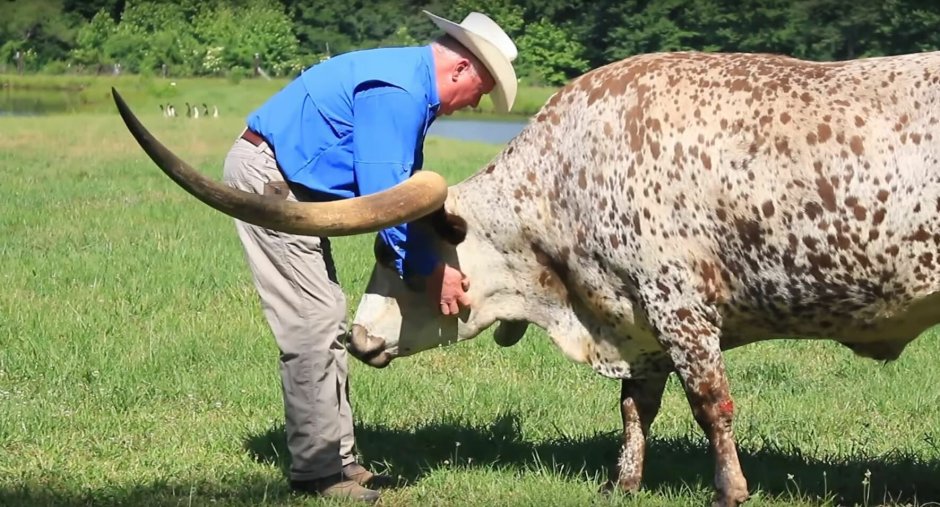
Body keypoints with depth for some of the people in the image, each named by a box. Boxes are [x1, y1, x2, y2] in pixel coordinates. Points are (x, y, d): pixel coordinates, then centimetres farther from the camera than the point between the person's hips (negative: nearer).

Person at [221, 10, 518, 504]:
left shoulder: (415, 89, 11)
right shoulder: (395, 92, -21)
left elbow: (408, 187, 18)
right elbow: (384, 192, -24)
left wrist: (437, 260, 11)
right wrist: (431, 269, -16)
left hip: (291, 185, 11)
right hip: (265, 177, -11)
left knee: (329, 325, 12)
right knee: (312, 327, -11)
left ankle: (336, 458, 16)